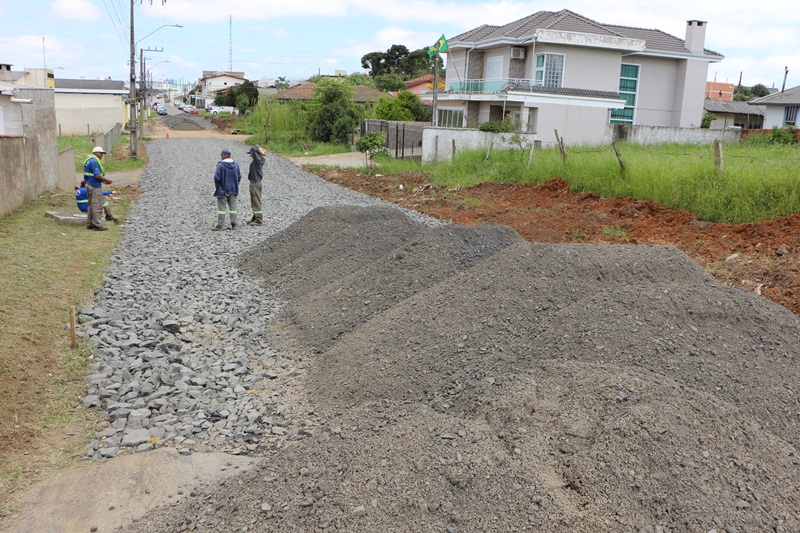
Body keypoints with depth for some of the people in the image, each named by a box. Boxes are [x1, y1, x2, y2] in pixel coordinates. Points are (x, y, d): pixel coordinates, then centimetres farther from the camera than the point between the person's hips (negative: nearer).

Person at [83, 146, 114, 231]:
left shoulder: (89, 160, 16)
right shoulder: (94, 161, -16)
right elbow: (97, 175, -22)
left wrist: (103, 180, 12)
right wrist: (106, 180, -10)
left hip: (89, 185, 11)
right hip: (95, 187, -11)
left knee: (91, 205, 16)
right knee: (97, 206, -6)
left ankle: (89, 224, 22)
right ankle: (97, 225, -4)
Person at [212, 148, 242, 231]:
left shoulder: (220, 165, -15)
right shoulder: (236, 164, 3)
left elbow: (217, 178, -15)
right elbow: (239, 177, 7)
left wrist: (216, 187, 1)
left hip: (222, 190, -5)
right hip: (233, 190, 5)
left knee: (221, 208, 0)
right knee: (233, 207, 10)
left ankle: (220, 225, 1)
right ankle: (233, 224, 10)